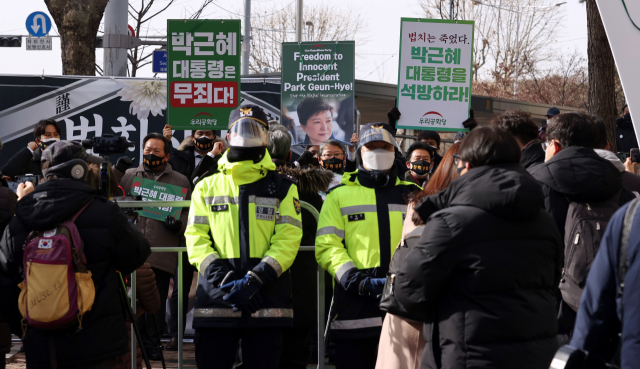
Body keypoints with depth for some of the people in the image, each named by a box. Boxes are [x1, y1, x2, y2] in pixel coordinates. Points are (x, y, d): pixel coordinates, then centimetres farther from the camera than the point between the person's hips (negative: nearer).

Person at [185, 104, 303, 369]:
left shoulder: (282, 188, 9)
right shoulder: (207, 187, 13)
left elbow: (287, 240, -2)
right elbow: (196, 239, 4)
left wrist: (254, 280, -15)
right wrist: (223, 280, -12)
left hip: (266, 302, -1)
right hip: (215, 301, 1)